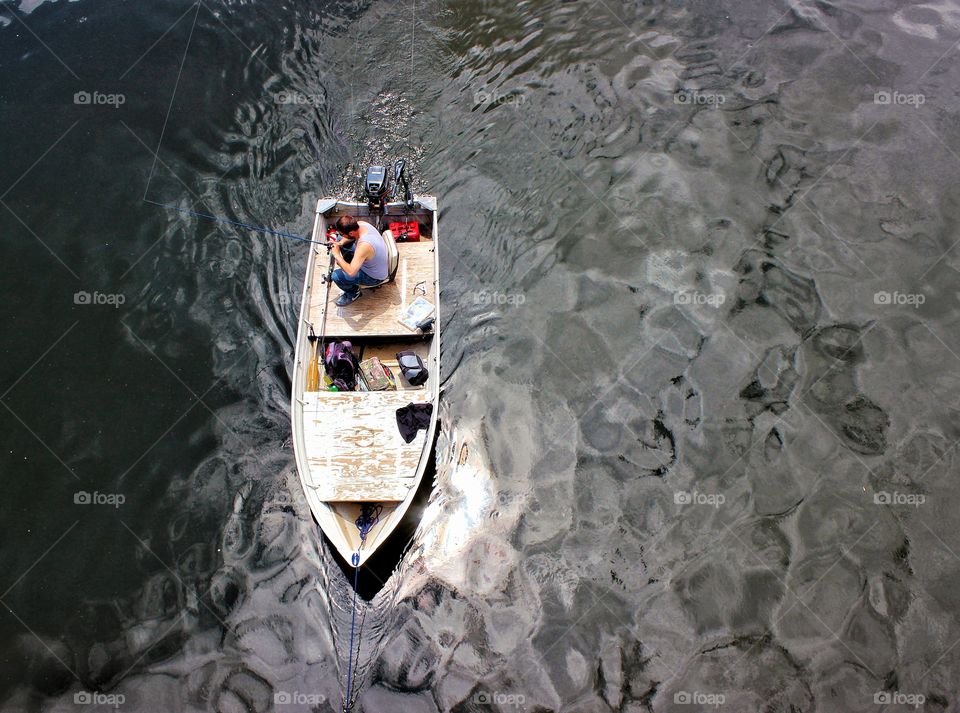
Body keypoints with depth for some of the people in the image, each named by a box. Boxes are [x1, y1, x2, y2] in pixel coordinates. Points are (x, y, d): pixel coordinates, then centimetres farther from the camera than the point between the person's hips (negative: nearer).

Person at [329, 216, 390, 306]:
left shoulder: (364, 246, -43)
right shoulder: (360, 223, -19)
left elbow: (351, 272, -42)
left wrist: (336, 255, -30)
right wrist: (340, 243, -13)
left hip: (374, 277, -8)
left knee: (336, 276, -19)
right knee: (341, 241, 11)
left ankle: (353, 292, 11)